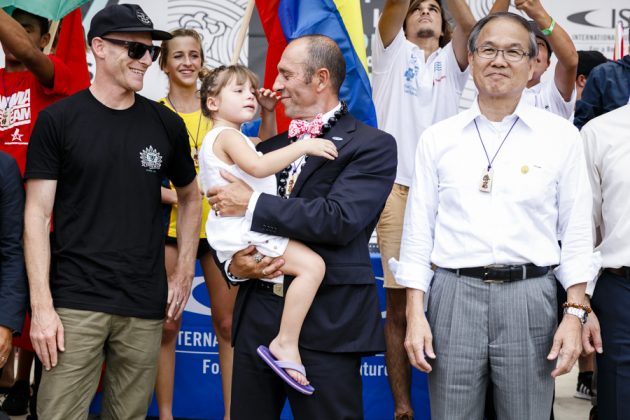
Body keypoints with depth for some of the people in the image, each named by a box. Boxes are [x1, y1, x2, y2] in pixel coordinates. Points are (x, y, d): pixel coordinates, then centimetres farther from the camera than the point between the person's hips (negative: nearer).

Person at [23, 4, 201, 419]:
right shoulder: (58, 120, -2)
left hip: (145, 306, 3)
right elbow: (37, 214, -3)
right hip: (75, 303, -3)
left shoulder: (166, 124, 7)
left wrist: (183, 276, 10)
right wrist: (41, 305, -11)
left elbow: (190, 197, 20)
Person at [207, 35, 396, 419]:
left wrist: (253, 205, -13)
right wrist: (233, 264, -5)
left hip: (326, 323, -5)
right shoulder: (268, 147, 15)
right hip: (258, 315, 6)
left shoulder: (372, 145, -3)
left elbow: (339, 220, -18)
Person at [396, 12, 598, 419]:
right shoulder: (438, 138, 7)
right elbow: (418, 231, 7)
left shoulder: (560, 136, 4)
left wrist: (575, 313, -3)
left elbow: (577, 234, 4)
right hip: (453, 295, 1)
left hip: (529, 297, -1)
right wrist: (415, 313, 0)